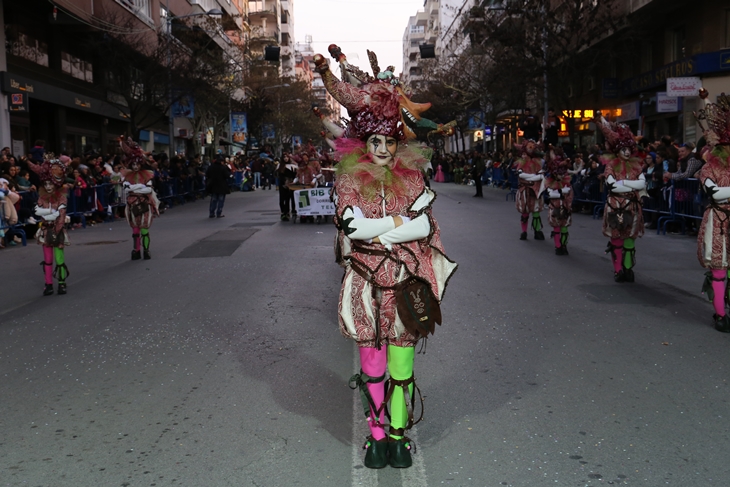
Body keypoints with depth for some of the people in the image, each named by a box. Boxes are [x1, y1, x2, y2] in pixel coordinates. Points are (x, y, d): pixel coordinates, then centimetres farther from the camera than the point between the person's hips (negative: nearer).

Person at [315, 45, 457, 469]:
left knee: (401, 357, 3)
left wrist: (377, 234, -11)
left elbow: (426, 227, -3)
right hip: (366, 282, -1)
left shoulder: (412, 178, 6)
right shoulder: (349, 181, 2)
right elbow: (353, 227, -12)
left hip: (405, 280, 1)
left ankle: (399, 432, 14)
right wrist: (400, 220, -11)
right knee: (372, 357, 4)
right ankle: (378, 434, 14)